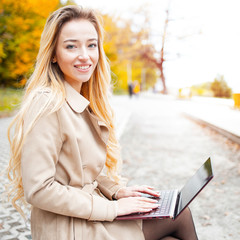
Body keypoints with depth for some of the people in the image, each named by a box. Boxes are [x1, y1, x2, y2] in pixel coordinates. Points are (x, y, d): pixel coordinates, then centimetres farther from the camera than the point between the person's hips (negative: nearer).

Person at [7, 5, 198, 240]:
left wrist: (117, 190, 0)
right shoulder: (47, 104, -23)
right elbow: (37, 190, -24)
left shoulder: (84, 103, 6)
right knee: (180, 215, 0)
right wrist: (110, 208, -20)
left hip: (90, 210, 8)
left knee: (179, 209, 6)